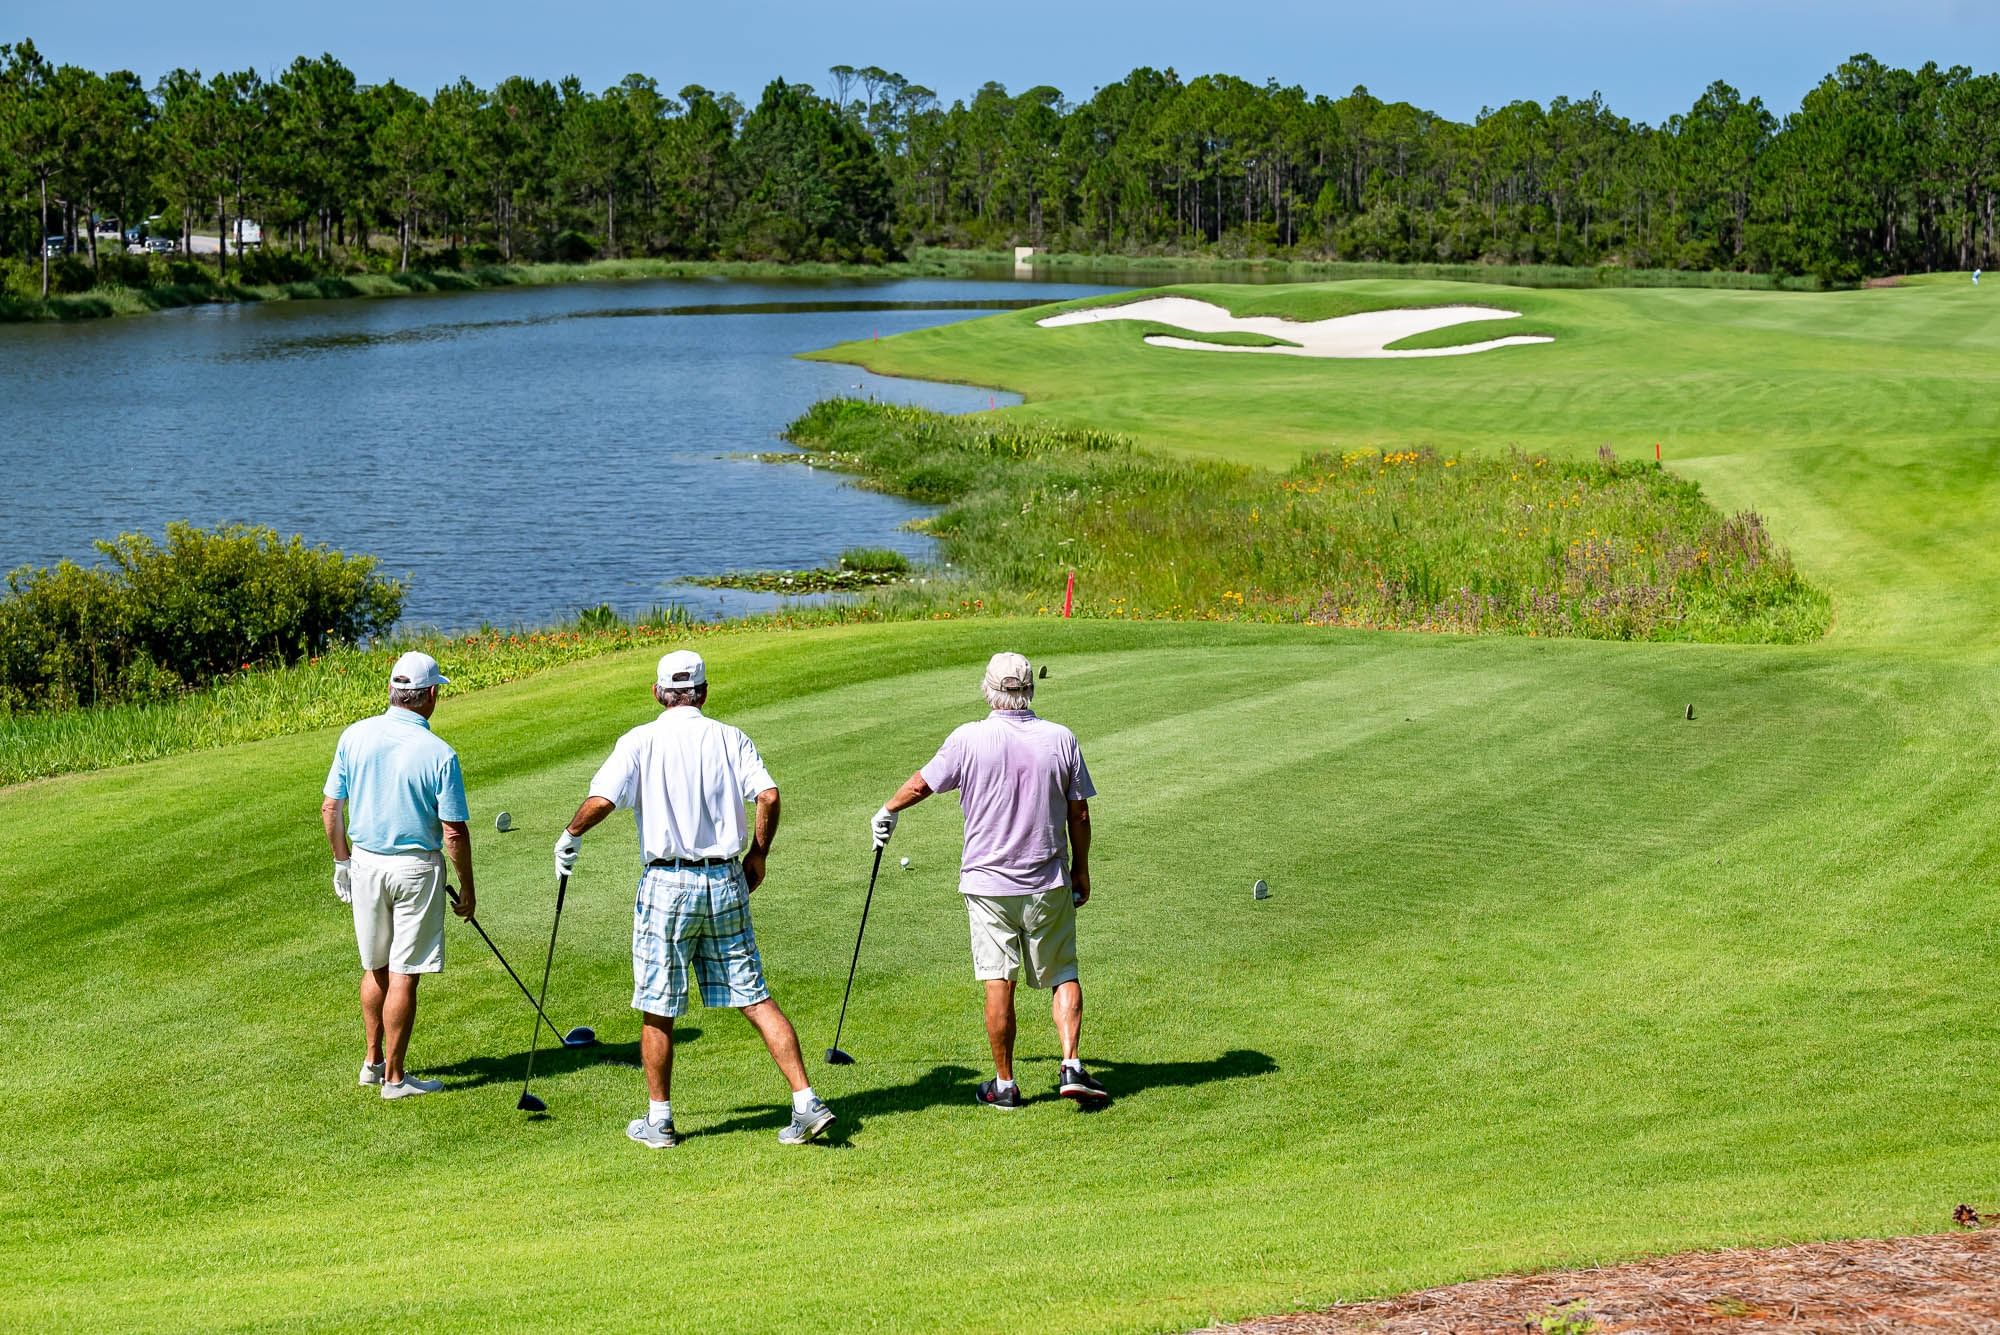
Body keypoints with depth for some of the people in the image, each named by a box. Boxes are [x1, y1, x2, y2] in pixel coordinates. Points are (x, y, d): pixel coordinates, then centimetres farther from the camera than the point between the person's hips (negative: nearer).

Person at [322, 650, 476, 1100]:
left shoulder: (355, 737, -5)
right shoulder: (439, 754, -16)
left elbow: (330, 808, 1)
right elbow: (454, 833, -14)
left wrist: (342, 862, 15)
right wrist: (467, 889, -2)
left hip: (365, 862, 4)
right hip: (415, 868, -4)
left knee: (375, 968, 20)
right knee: (403, 976, 3)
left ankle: (373, 1061, 30)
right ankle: (394, 1077, 9)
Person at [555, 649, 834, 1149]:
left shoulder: (640, 741, -3)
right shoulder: (730, 738, 5)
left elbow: (600, 800, -15)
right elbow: (768, 795, -7)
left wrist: (570, 836, 3)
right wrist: (758, 854, 6)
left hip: (667, 885, -3)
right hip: (726, 882, 3)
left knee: (657, 1009, 8)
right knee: (754, 997, 7)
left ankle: (659, 1122, 16)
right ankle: (806, 1102, 1)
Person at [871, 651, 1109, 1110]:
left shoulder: (968, 739, -8)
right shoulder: (1061, 739, -4)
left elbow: (920, 784, 6)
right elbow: (1080, 814, 1)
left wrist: (887, 812, 26)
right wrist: (1081, 870, 15)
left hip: (987, 882, -1)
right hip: (1049, 883, 1)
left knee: (999, 985, 3)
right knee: (1063, 976, 10)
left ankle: (1005, 1085, 9)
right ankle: (1071, 1067, -4)